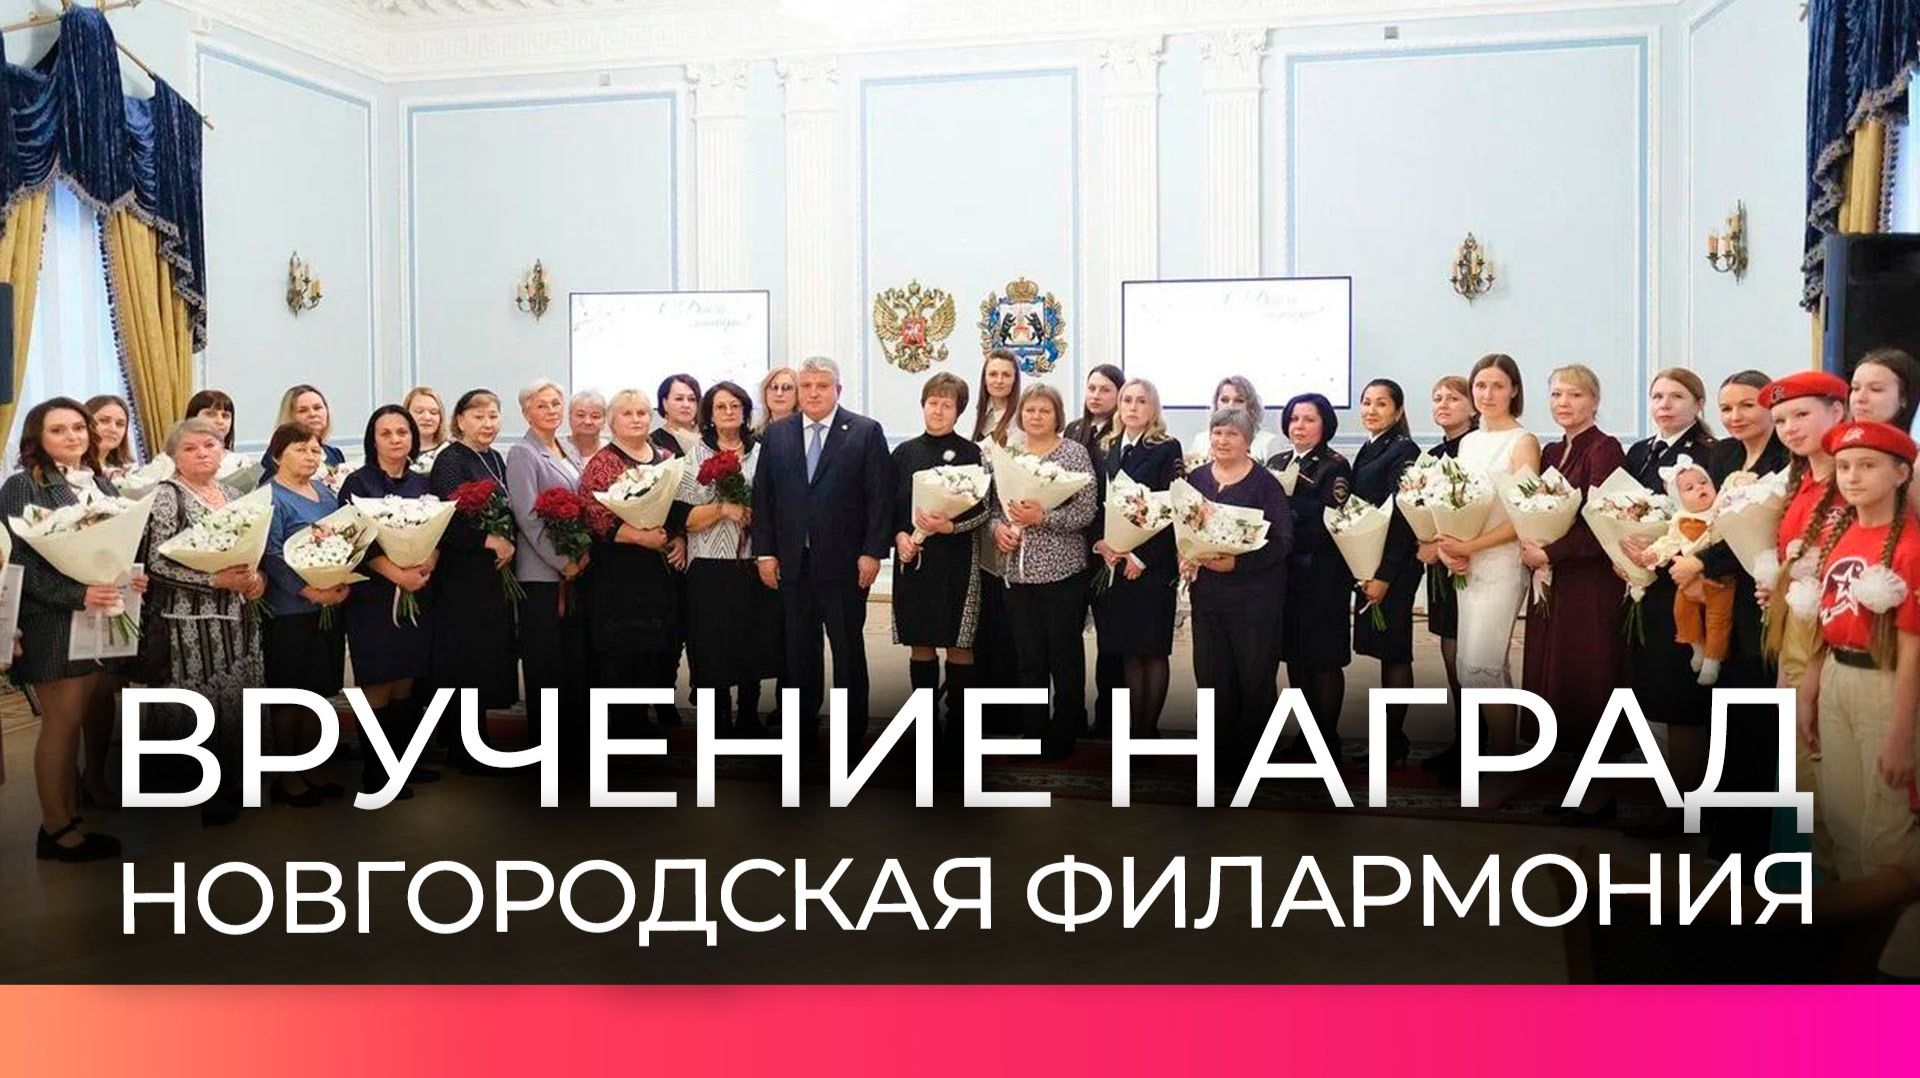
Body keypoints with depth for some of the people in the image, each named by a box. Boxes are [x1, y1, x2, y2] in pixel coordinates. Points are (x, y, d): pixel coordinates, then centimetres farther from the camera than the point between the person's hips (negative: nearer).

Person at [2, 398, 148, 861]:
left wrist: (136, 576, -1)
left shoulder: (102, 483, 14)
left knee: (100, 713, 10)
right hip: (54, 621, -6)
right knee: (63, 720, -4)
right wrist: (77, 595, -24)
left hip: (109, 615, 6)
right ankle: (57, 828, 3)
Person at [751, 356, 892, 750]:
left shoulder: (866, 432, -1)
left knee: (848, 647, 6)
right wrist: (765, 552, 1)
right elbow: (762, 496, 8)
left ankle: (852, 732, 16)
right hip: (792, 563, 3)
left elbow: (880, 496, -5)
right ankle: (803, 728, 21)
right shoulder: (776, 434, 8)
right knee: (799, 649, 10)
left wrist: (872, 552, -10)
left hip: (844, 562, -3)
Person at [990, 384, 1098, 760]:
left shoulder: (1073, 453, -3)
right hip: (1018, 570, 4)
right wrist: (998, 527, -4)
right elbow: (996, 505, 16)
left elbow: (1086, 511, -9)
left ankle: (1064, 732, 17)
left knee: (1065, 655, 5)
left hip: (1062, 570, -4)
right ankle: (1033, 732, 21)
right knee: (1028, 657, 10)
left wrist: (1042, 517, -21)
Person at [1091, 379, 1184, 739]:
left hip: (1151, 564, -4)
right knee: (1126, 651, 6)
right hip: (1111, 564, 4)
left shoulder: (1166, 449, -2)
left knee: (1152, 651, -1)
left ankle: (1148, 729, 6)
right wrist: (1100, 543, -5)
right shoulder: (1106, 449, 13)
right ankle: (1130, 728, 12)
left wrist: (1141, 557, -13)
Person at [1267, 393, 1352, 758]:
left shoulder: (1335, 466, -5)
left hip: (1322, 574, -5)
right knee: (1294, 654, 10)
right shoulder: (1276, 463, 13)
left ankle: (1328, 737, 12)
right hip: (1283, 573, 6)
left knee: (1323, 658, 1)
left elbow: (1329, 520, -16)